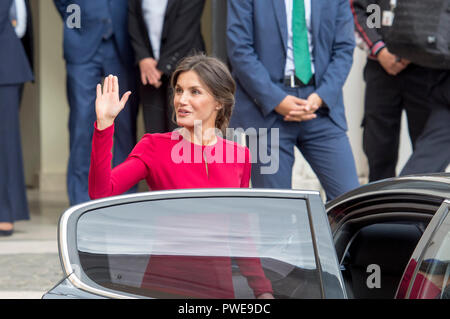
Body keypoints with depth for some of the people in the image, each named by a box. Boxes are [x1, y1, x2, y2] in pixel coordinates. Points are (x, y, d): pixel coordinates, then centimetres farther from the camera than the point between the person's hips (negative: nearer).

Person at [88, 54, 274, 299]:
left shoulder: (239, 156, 6)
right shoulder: (155, 147, -2)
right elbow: (100, 192, -18)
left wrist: (263, 290, 7)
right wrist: (104, 124, -25)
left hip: (219, 287, 3)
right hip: (164, 286, -3)